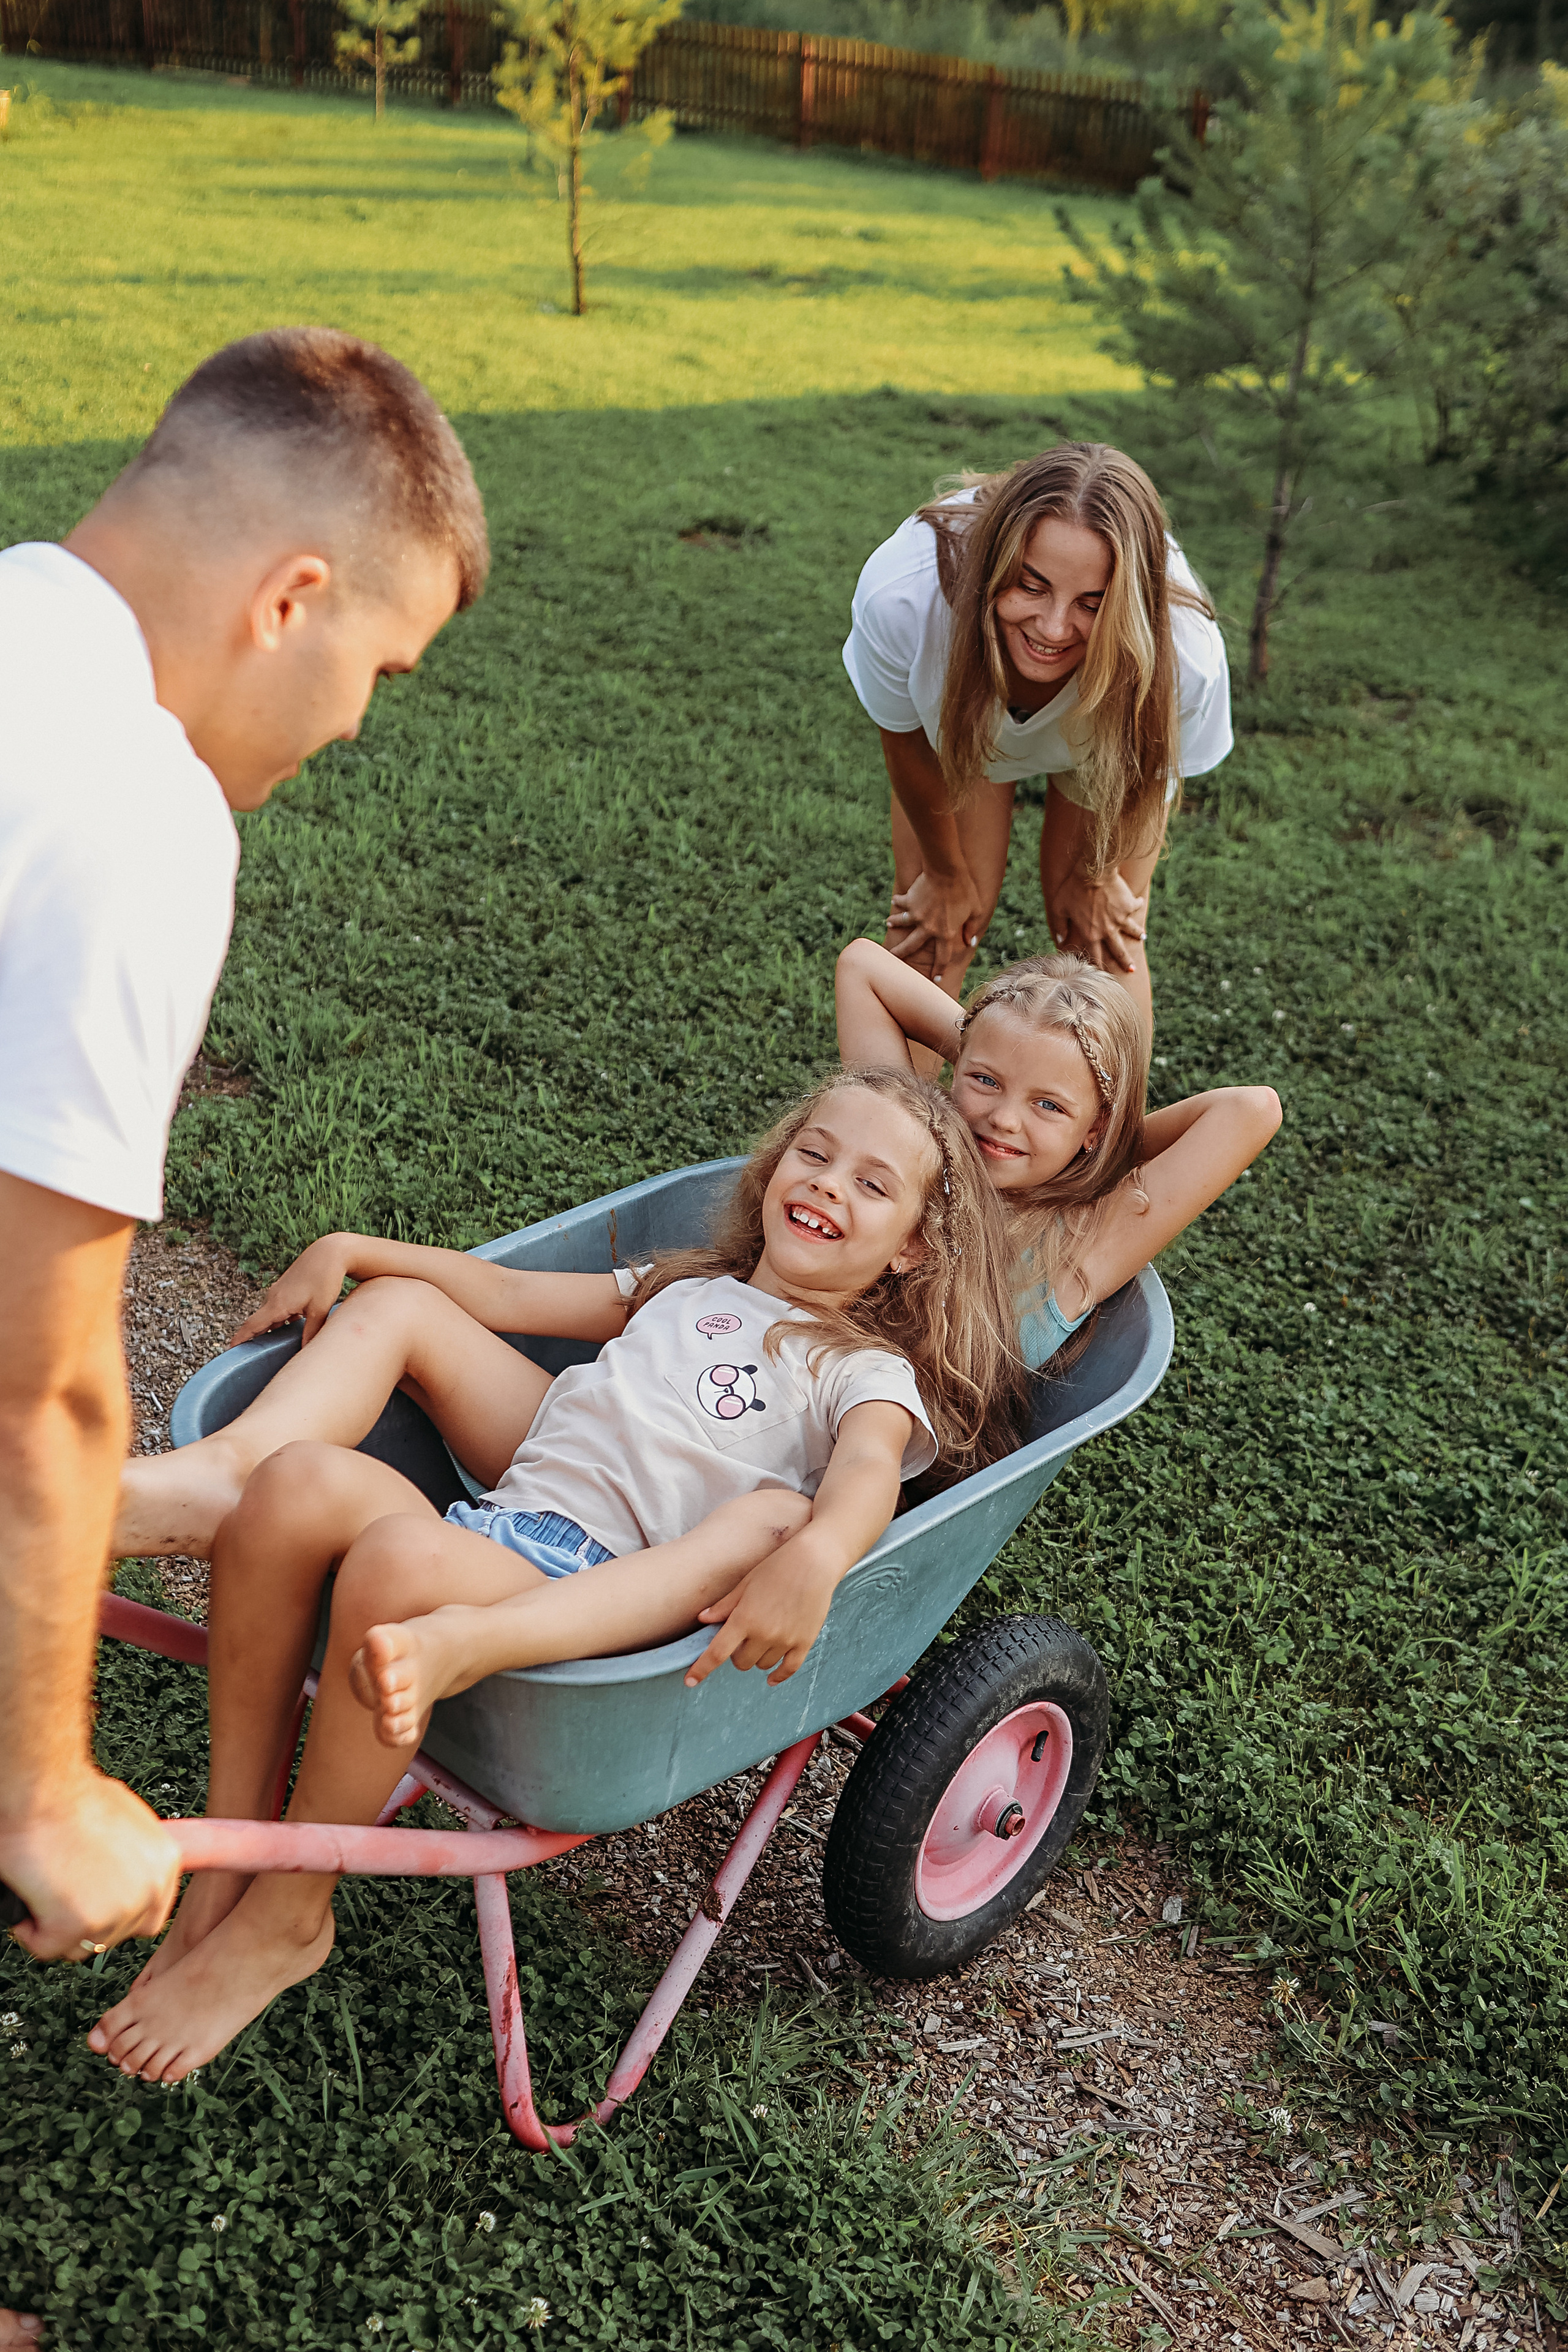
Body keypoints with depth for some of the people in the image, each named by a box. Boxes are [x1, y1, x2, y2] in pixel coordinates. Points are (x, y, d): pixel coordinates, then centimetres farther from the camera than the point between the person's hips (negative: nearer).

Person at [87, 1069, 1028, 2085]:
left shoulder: (869, 1371, 9)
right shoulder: (685, 1290, 29)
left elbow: (872, 1469, -13)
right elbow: (509, 1294, 29)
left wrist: (816, 1557, -37)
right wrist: (350, 1249, 17)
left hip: (607, 1594, -5)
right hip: (495, 1525, 6)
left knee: (398, 1559, -35)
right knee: (297, 1480, -24)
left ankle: (284, 1919, -15)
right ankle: (232, 1840, -15)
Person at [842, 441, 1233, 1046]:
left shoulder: (1184, 660, -44)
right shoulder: (900, 597, -43)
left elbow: (1145, 779, -18)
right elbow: (908, 741, -20)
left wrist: (1092, 877, 1)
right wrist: (946, 874, -3)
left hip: (1106, 738, 0)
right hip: (959, 716, 0)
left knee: (1103, 938, -3)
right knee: (935, 922, -2)